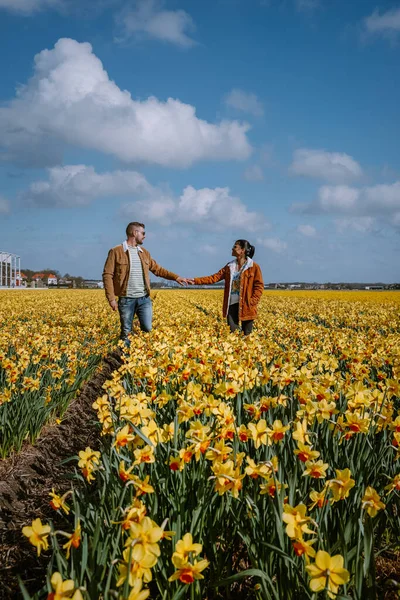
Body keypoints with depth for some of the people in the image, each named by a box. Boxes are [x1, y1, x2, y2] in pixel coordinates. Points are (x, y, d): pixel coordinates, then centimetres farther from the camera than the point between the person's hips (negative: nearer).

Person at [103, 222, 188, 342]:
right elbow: (107, 275, -5)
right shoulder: (116, 252, -2)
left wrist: (175, 277, 8)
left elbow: (157, 269, 20)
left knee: (147, 329, -1)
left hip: (144, 299, 4)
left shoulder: (144, 253, 15)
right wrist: (111, 299, -12)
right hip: (126, 299, -4)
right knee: (126, 333, 3)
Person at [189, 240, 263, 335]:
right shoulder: (230, 266, 12)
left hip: (246, 305, -4)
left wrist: (253, 301, -14)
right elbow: (215, 277, 8)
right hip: (232, 304, 4)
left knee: (247, 334, 2)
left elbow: (259, 286, -4)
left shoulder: (254, 267, -3)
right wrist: (196, 281, 0)